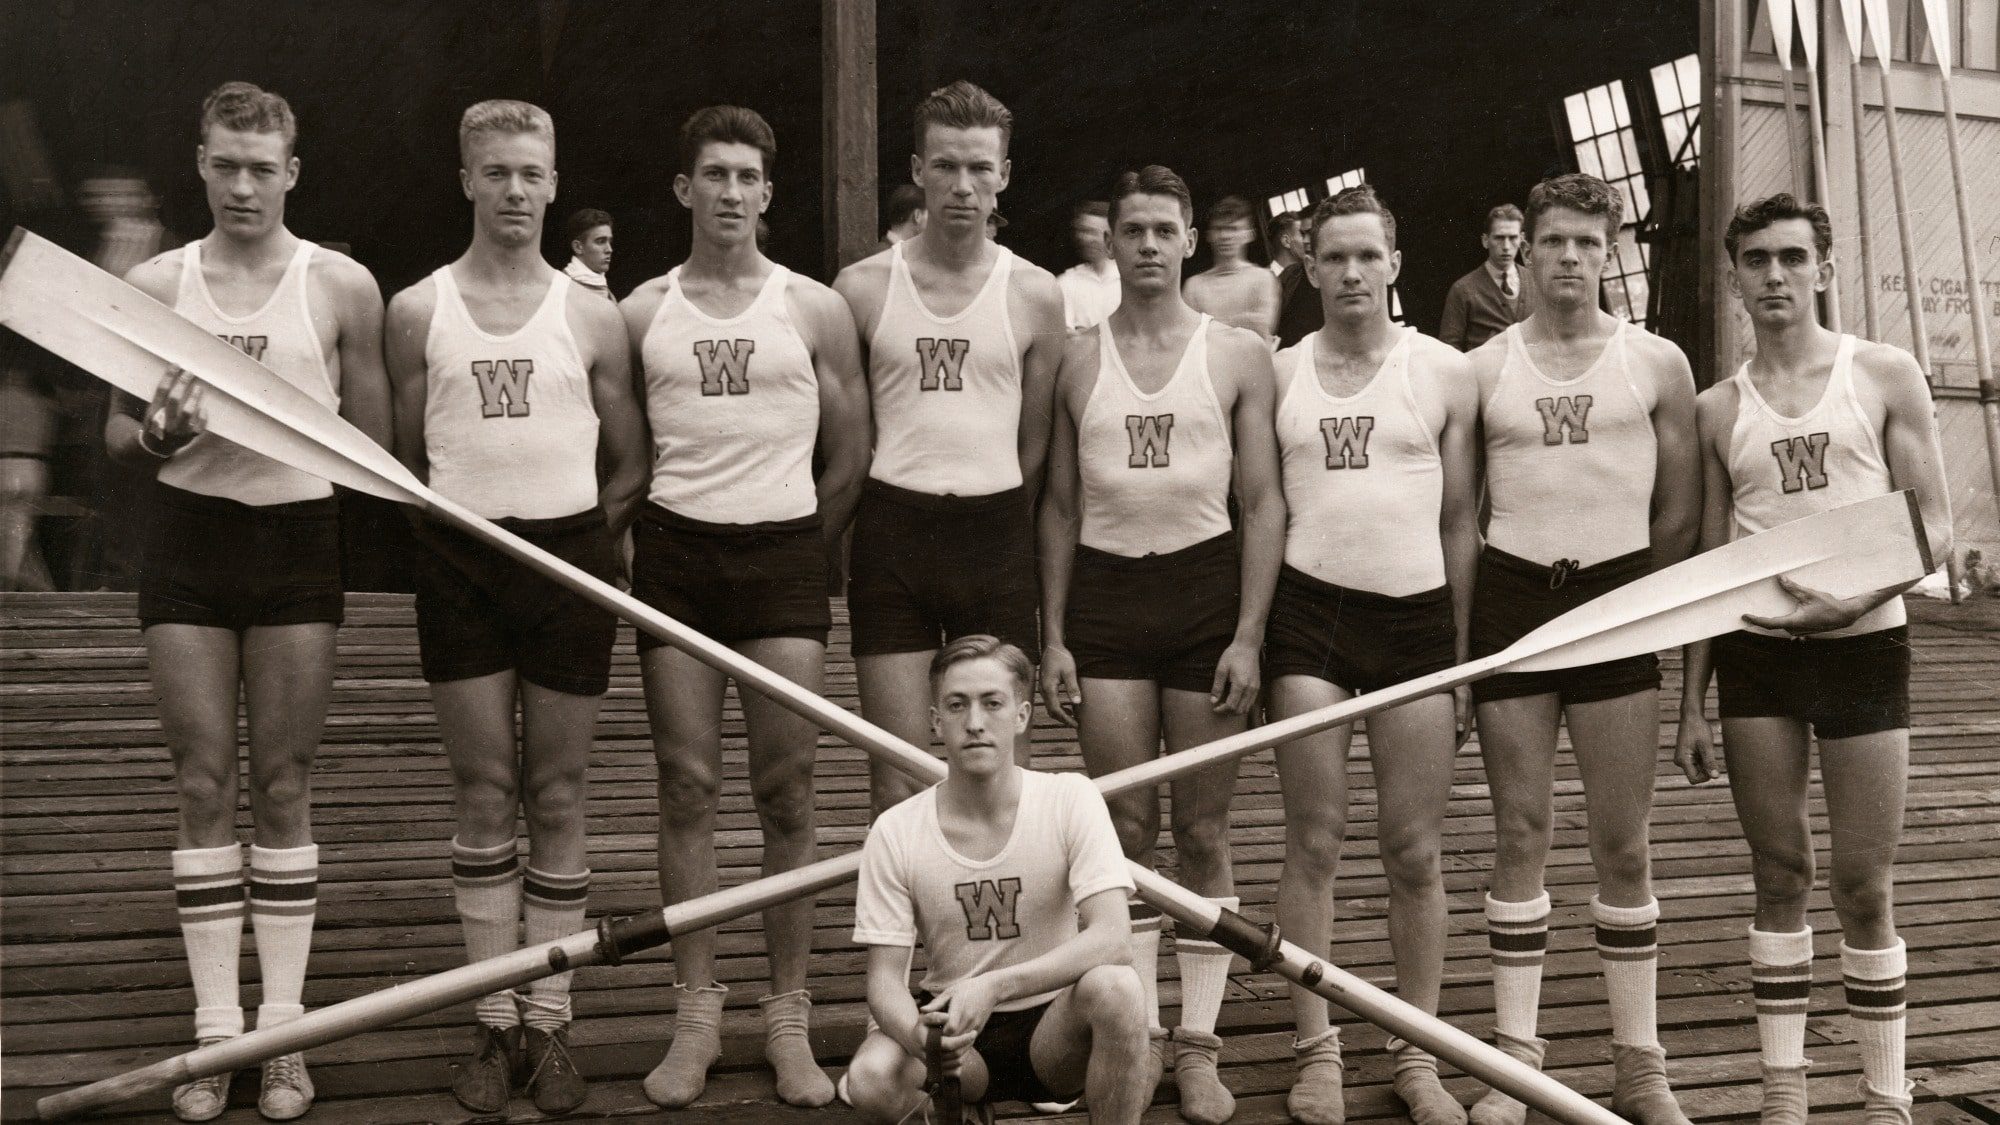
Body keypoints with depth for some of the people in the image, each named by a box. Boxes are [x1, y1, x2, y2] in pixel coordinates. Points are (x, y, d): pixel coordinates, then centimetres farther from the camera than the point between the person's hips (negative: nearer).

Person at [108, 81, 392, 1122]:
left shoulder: (342, 286, 2)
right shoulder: (154, 285, 7)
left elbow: (372, 448, 3)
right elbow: (115, 437, 8)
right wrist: (157, 432, -15)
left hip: (297, 534, -1)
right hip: (186, 536, 2)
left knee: (282, 787, 2)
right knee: (203, 783, 2)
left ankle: (283, 1032, 10)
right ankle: (214, 1031, 10)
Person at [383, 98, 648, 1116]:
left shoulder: (591, 318, 6)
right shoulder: (418, 311, 5)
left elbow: (631, 468, 9)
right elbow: (403, 458, 10)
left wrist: (576, 530, 1)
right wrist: (462, 526, 1)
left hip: (570, 557, 0)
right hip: (460, 561, 0)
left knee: (556, 799, 4)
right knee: (484, 794, 3)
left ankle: (550, 1023, 12)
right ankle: (494, 1022, 12)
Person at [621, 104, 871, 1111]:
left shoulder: (814, 309, 6)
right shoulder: (640, 313, 7)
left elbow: (852, 456, 10)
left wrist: (799, 548, 8)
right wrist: (645, 538, 6)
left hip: (786, 550, -1)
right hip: (673, 552, 1)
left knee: (786, 793, -1)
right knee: (687, 786, 1)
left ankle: (789, 1018, 8)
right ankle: (696, 1013, 10)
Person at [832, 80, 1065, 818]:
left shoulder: (1035, 295, 4)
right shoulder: (862, 287, 3)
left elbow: (1037, 444, 10)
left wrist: (998, 530, 7)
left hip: (997, 538, 1)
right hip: (891, 530, 0)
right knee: (897, 784, 0)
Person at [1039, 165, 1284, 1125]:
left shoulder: (1238, 355, 3)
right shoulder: (1076, 360, 7)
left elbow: (1264, 504, 1)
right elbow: (1060, 506, 10)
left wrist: (1247, 637, -7)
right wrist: (1053, 639, 4)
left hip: (1206, 587, -1)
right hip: (1104, 592, 1)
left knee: (1203, 832, 4)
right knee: (1125, 830, 3)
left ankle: (1198, 1044, 13)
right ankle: (1137, 1036, 13)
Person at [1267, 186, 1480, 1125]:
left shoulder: (1445, 372, 5)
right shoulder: (1279, 374, 7)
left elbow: (1461, 521, 8)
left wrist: (1465, 653, 5)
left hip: (1416, 612, 0)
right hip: (1309, 608, 0)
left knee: (1415, 852, 4)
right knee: (1313, 842, 2)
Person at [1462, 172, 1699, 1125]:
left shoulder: (1657, 364, 5)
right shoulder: (1482, 369, 5)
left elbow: (1681, 512, 8)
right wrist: (1459, 626, 4)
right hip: (1511, 598, 0)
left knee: (1623, 841, 2)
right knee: (1519, 833, 4)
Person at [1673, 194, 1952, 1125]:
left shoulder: (1885, 377, 1)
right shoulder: (1718, 410, 8)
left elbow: (1934, 529, -1)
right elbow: (1705, 565, 10)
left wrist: (1852, 598, -19)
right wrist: (1692, 707, 7)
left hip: (1863, 645, -2)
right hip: (1754, 653, 2)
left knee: (1864, 885, 1)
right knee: (1779, 875, 7)